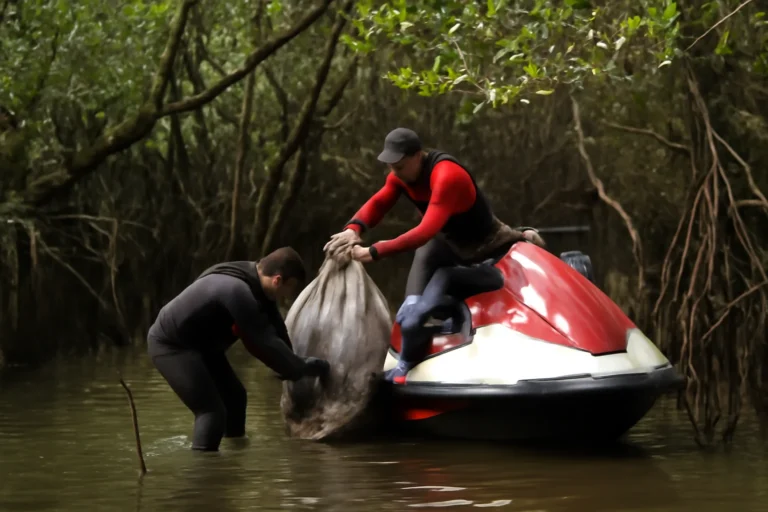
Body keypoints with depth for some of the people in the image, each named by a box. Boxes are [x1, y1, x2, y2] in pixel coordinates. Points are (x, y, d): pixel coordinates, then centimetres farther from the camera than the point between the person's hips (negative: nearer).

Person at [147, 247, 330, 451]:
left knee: (234, 396, 19)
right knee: (212, 410, -18)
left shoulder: (256, 283, -3)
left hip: (199, 343, 11)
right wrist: (302, 368, -20)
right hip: (170, 345, -11)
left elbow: (277, 331, 6)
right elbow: (263, 341, -29)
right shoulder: (238, 291, -34)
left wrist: (291, 367, 1)